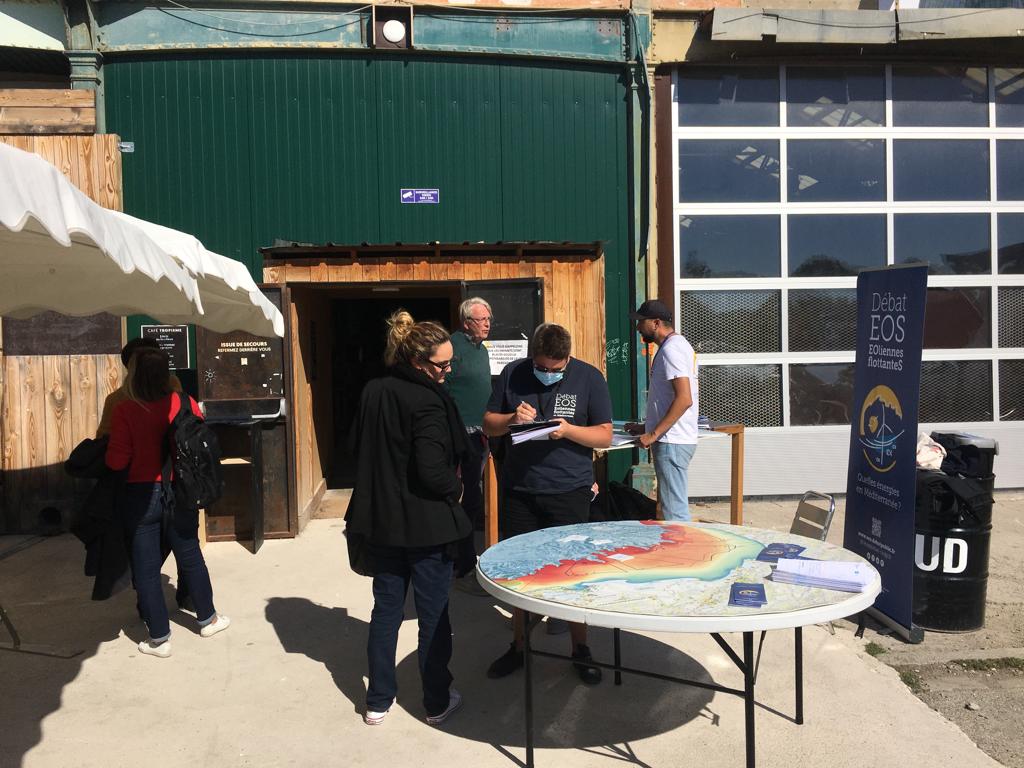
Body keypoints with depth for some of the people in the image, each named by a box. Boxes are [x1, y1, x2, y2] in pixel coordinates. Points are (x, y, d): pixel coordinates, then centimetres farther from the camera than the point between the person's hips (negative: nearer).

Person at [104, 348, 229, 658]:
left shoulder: (124, 412, -14)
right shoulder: (185, 403, -7)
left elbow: (116, 461, -15)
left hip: (140, 496, -3)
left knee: (145, 568, 10)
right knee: (191, 558, 19)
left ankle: (159, 638, 17)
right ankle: (208, 619, 33)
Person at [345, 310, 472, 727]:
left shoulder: (372, 392, 2)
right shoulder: (428, 401, -20)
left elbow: (363, 451, 10)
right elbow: (433, 471, -24)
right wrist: (457, 486, -5)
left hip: (381, 520, 6)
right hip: (426, 524, -6)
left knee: (386, 609, 17)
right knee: (433, 614, 10)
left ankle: (378, 701, 27)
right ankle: (437, 702, 24)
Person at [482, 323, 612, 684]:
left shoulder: (589, 377, -3)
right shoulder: (512, 373, 2)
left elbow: (605, 436, -3)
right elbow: (488, 425, 8)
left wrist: (569, 430, -21)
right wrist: (511, 419, -14)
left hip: (569, 491, -2)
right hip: (518, 489, 2)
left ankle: (580, 649, 24)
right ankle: (519, 646, 30)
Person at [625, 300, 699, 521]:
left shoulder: (670, 349, -15)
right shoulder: (678, 344, 17)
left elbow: (684, 399, -24)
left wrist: (654, 434, -21)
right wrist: (646, 427, 20)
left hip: (671, 443, -11)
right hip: (675, 439, 11)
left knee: (674, 511, -6)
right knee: (676, 506, 17)